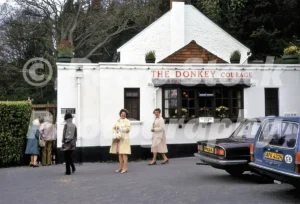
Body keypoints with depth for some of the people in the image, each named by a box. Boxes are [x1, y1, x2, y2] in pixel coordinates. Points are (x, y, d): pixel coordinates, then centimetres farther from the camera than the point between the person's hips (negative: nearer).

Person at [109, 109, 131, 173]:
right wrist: (115, 134, -8)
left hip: (124, 138, -5)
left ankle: (125, 168, -4)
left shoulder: (127, 121, -1)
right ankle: (121, 167, 11)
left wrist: (120, 128, -9)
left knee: (124, 153, -8)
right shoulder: (118, 121, 15)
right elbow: (114, 128, 10)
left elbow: (128, 129, -13)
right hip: (118, 138, 5)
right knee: (119, 153, 5)